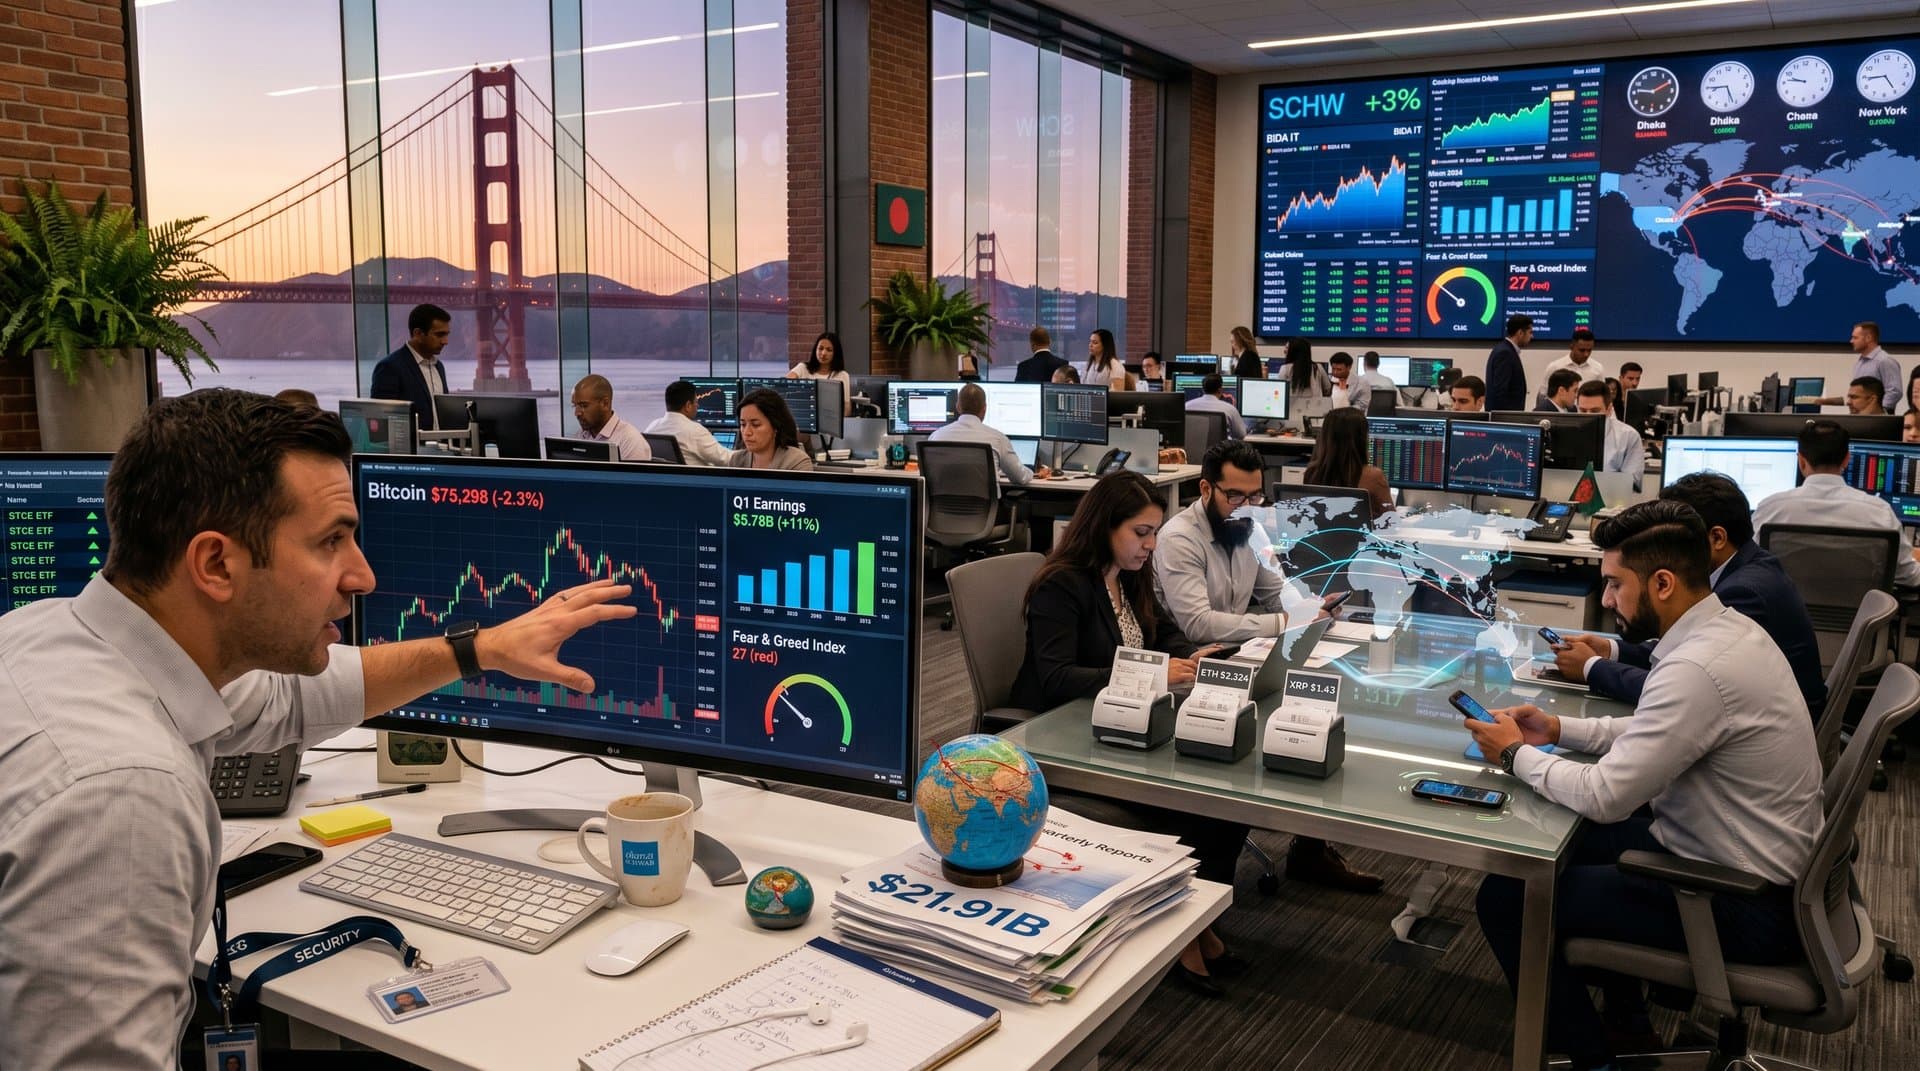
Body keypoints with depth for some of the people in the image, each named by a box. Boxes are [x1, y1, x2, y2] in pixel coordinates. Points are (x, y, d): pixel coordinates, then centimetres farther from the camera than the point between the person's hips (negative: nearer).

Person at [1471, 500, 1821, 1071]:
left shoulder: (1697, 669, -30)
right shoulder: (1729, 627, 1)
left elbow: (1604, 797, -26)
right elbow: (1656, 729, 16)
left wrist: (1518, 754, -11)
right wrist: (1560, 729, 5)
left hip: (1745, 909, -10)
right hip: (1757, 865, 10)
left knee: (1504, 897, -9)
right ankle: (1626, 1020, 34)